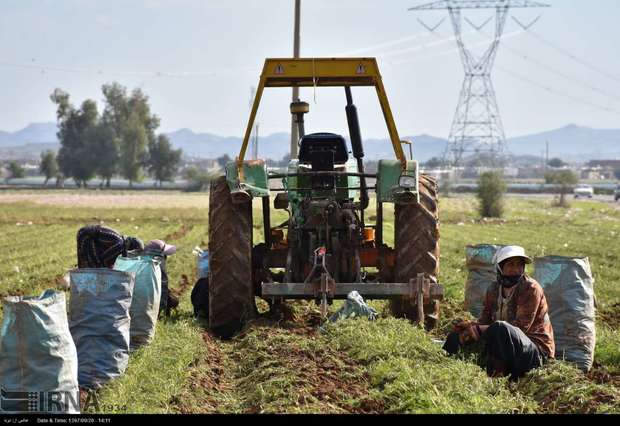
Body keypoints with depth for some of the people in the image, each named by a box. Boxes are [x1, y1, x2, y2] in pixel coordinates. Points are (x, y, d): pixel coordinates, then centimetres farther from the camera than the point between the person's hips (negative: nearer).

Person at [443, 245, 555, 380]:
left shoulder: (530, 288, -13)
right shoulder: (494, 289, 9)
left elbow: (521, 326, -21)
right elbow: (485, 320, 9)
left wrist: (478, 330, -25)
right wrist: (471, 326, -17)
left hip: (536, 352, -7)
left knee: (500, 328, -36)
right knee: (457, 336, -2)